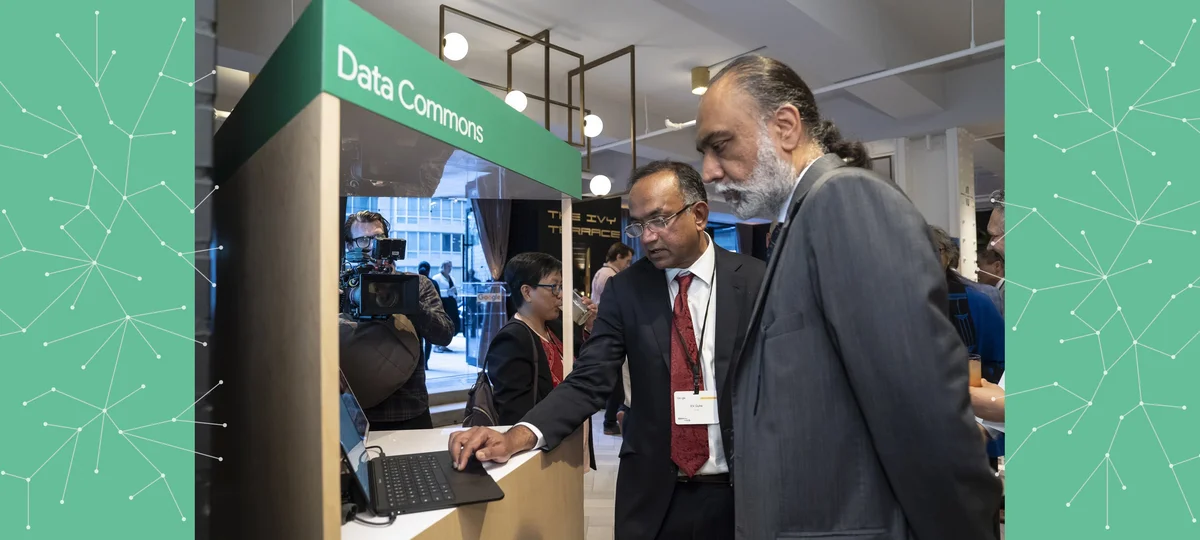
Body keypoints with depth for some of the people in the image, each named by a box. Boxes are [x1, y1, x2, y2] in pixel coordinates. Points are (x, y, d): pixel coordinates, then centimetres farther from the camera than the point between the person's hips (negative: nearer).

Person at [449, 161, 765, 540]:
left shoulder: (756, 281, -5)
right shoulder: (624, 289, -2)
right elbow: (589, 381, -7)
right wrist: (520, 436, -23)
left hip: (741, 490, -1)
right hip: (653, 493, 1)